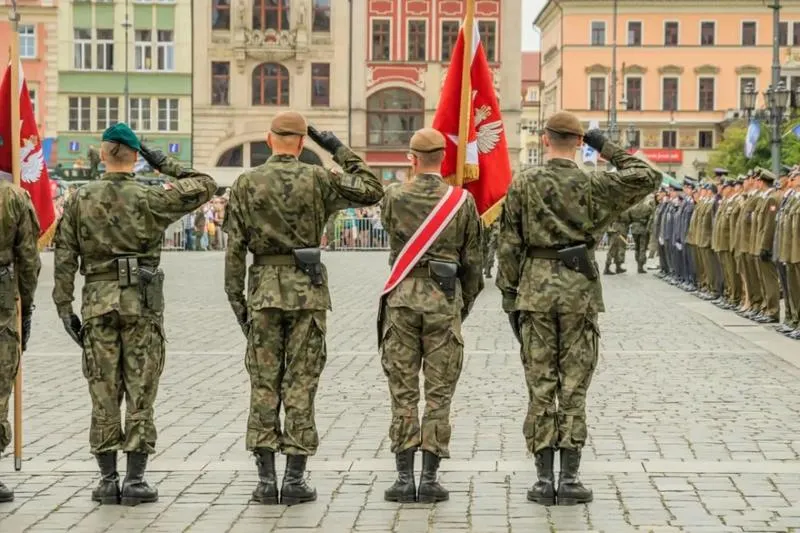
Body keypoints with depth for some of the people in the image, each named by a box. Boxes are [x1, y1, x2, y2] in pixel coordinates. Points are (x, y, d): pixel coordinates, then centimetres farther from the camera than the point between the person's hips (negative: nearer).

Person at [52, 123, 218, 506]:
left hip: (97, 302, 2)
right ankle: (134, 481, 2)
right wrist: (166, 166, 10)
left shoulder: (80, 201, 3)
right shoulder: (150, 198, -3)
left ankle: (107, 480, 8)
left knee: (103, 395, 6)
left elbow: (64, 258, 2)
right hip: (141, 302, -2)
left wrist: (64, 307, 6)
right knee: (140, 393, 2)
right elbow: (206, 186, 5)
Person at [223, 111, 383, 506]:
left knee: (263, 385, 6)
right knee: (301, 385, 2)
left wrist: (235, 298, 4)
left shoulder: (246, 184, 1)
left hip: (264, 288, 1)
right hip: (308, 288, -1)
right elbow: (372, 191, 4)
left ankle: (266, 479, 4)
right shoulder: (318, 179, -3)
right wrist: (341, 152, 8)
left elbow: (235, 248, -1)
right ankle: (295, 480, 3)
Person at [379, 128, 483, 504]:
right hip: (444, 299, 0)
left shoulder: (394, 198, -1)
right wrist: (466, 303, 16)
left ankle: (404, 478, 3)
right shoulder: (463, 201, -2)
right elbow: (472, 260, 3)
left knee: (402, 390, 4)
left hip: (402, 296, 1)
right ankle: (429, 479, 3)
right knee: (439, 391, 4)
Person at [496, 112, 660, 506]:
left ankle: (544, 481, 4)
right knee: (574, 388, 4)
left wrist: (508, 294, 7)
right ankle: (569, 480, 3)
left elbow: (509, 246, 1)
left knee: (540, 388, 4)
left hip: (535, 292, 1)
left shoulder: (522, 185, 0)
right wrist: (610, 151, 7)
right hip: (579, 292, -1)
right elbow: (647, 179, 3)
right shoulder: (592, 186, -3)